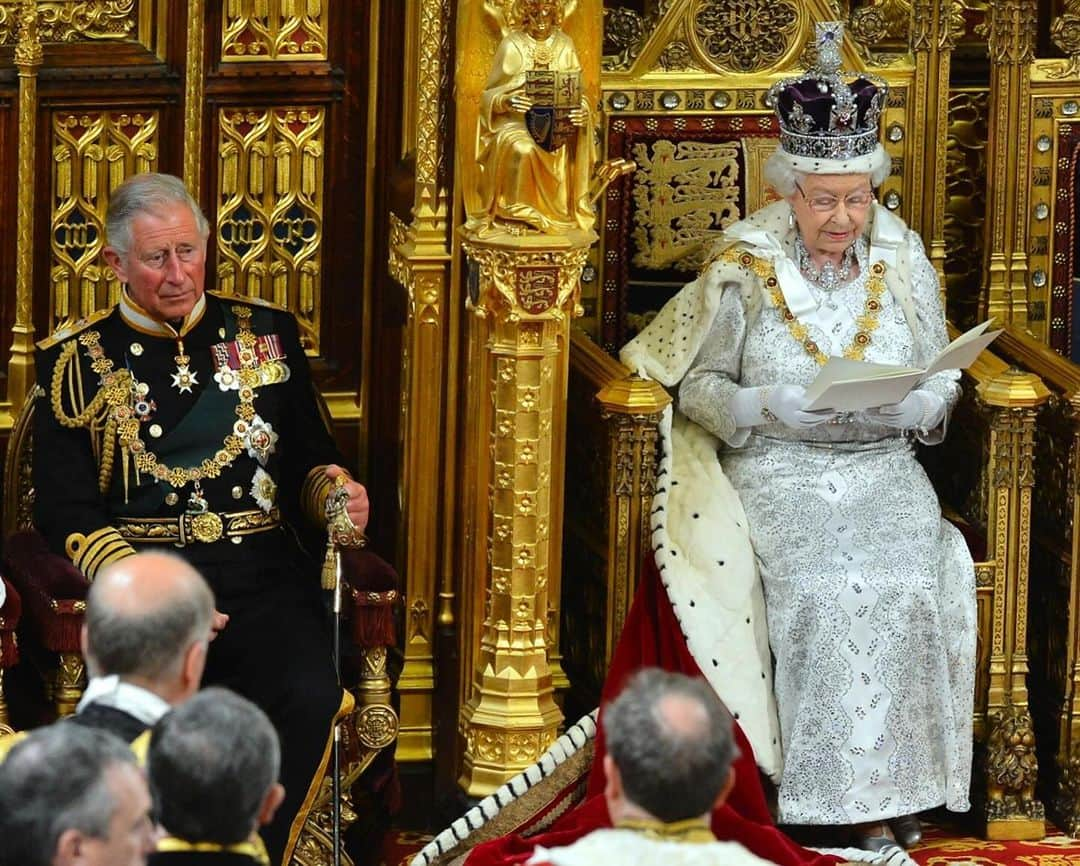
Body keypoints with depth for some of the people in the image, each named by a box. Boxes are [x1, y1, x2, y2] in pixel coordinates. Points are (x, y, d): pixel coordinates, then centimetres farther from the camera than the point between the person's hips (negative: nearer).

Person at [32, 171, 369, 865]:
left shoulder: (268, 335, 17)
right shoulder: (78, 361, 10)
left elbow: (312, 463, 25)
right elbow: (67, 513, 4)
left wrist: (335, 494, -1)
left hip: (262, 571, 2)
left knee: (310, 699, -29)